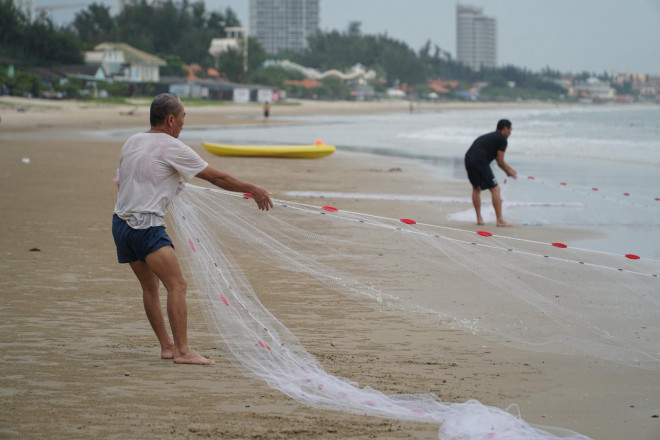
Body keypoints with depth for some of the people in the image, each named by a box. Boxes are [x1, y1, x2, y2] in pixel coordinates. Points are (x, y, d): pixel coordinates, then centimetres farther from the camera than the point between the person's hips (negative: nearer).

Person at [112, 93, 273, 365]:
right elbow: (216, 178, -4)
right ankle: (182, 351, -20)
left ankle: (166, 346, 18)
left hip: (120, 223, 9)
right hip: (146, 226, -9)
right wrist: (252, 190, 8)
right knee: (177, 285, -13)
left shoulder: (132, 142, 14)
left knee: (150, 286, 16)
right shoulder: (171, 147, -7)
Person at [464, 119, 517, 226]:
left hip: (468, 159, 9)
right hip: (480, 162, -9)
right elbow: (500, 162, 0)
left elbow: (498, 159, 35)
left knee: (476, 188, 25)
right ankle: (500, 220, -5)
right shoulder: (502, 140, 2)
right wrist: (508, 172, 17)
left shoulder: (491, 137, 29)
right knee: (495, 189, -2)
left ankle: (479, 218, 23)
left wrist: (510, 169, 38)